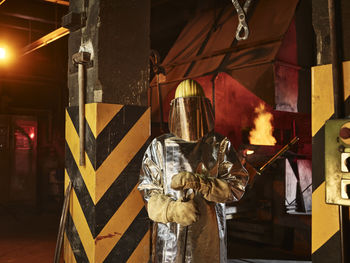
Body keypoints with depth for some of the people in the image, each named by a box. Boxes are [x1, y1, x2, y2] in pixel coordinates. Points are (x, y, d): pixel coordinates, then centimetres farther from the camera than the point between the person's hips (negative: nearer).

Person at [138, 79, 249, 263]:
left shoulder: (220, 146, 3)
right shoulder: (159, 146, 5)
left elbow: (237, 186, -4)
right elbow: (148, 192, 2)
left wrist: (196, 182, -18)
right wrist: (173, 210, -16)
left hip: (208, 236, 0)